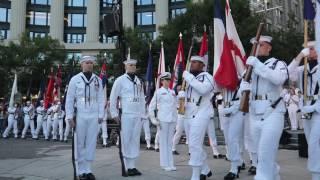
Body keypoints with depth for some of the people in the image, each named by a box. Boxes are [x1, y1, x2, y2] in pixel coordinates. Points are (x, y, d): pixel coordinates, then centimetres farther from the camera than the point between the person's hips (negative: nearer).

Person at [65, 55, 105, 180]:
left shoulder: (98, 80, 8)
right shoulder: (75, 79, 1)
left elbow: (101, 98, 8)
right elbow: (69, 99, 0)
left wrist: (101, 115, 2)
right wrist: (70, 117, -5)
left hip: (94, 116, 2)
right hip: (80, 116, -2)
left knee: (91, 143, 5)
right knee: (80, 144, 4)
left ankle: (88, 170, 16)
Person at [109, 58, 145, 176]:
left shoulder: (139, 81, 15)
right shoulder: (120, 80, -1)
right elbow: (113, 98, -2)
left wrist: (142, 114, 14)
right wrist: (114, 114, -5)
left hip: (137, 115, 5)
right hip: (125, 115, -5)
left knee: (135, 140, 7)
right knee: (126, 140, -3)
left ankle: (132, 166, 15)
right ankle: (127, 167, 5)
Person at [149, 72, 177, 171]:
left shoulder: (173, 92, 12)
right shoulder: (158, 92, -1)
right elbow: (151, 106, -1)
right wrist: (153, 119, -6)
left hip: (172, 119, 5)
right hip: (163, 119, -4)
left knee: (170, 141, 10)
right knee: (164, 141, 0)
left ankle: (170, 163, 17)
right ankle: (165, 164, 8)